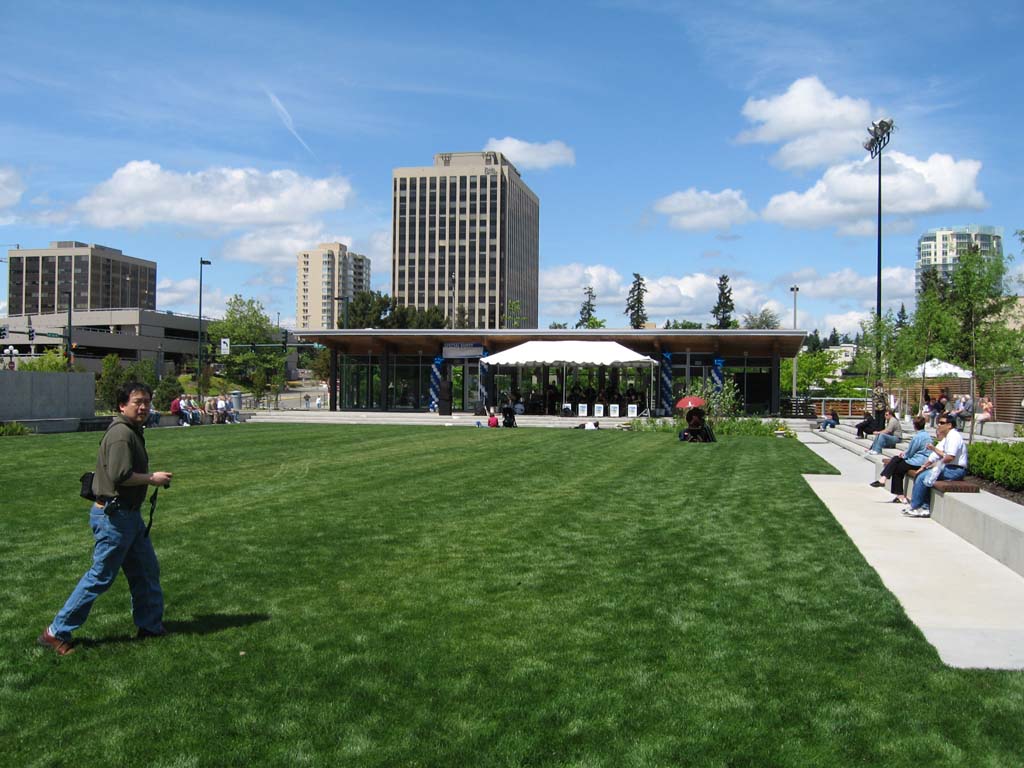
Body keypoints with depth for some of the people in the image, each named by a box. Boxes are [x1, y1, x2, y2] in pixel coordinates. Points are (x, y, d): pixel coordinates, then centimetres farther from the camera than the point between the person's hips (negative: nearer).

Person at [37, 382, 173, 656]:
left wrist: (152, 477, 7)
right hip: (114, 516, -11)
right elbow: (120, 476, -26)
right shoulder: (121, 433, -19)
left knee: (146, 571, 16)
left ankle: (151, 626, 27)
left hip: (129, 515, 11)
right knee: (101, 577, -2)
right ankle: (57, 632, 9)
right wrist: (152, 478, -16)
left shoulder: (133, 431, 14)